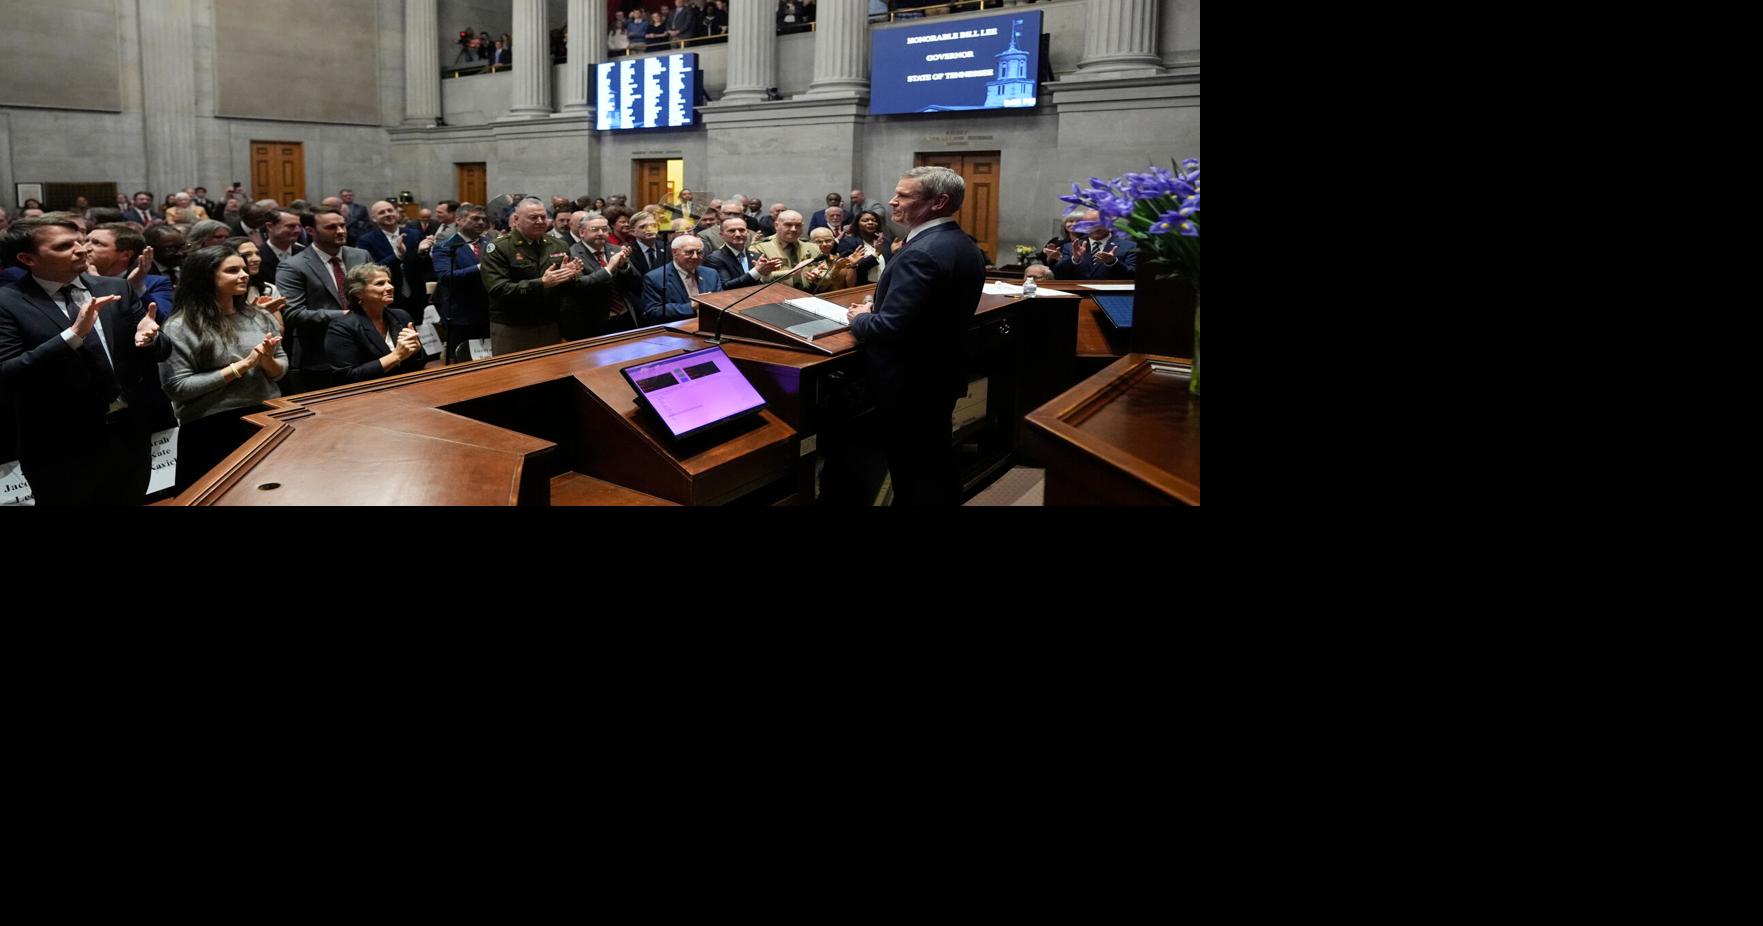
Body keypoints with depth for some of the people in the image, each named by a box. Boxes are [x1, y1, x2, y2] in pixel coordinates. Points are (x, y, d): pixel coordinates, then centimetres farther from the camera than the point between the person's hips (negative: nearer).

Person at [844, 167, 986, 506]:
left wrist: (859, 319, -9)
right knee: (937, 465, 21)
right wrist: (878, 306, 7)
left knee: (913, 477, 4)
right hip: (943, 374, 9)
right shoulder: (966, 246, 5)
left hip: (909, 384, -9)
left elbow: (889, 328, -30)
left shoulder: (920, 254, -26)